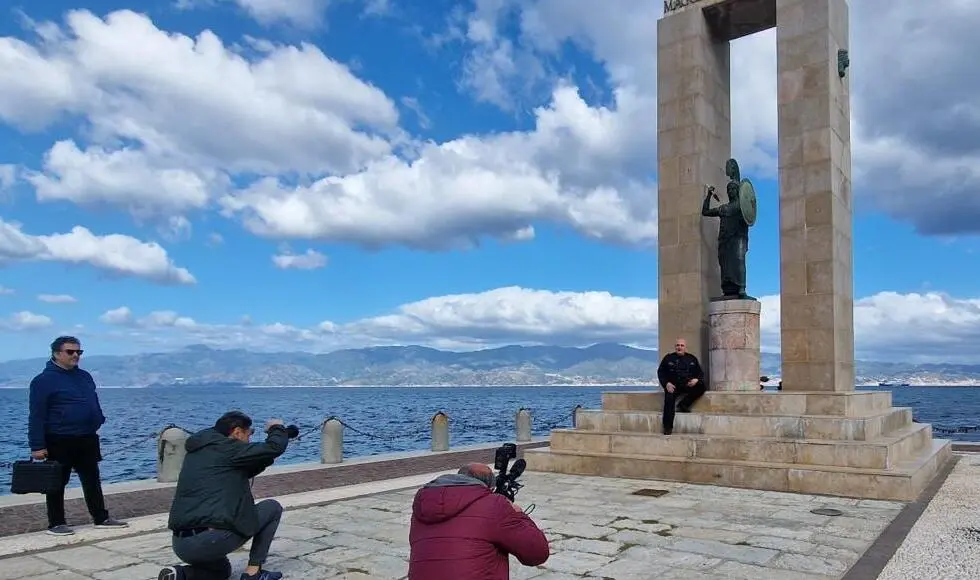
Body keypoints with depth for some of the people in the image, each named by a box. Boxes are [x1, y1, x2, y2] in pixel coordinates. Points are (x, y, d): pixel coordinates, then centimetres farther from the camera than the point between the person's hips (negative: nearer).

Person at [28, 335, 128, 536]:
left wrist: (99, 424, 14)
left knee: (92, 481, 11)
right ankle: (56, 524, 16)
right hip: (59, 442, -6)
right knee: (57, 483, 6)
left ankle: (101, 518, 18)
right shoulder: (44, 380, -9)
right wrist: (37, 446, -16)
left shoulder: (85, 376, 12)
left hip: (87, 440, 6)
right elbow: (36, 416, -12)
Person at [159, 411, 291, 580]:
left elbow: (242, 472, 31)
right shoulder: (225, 447, -7)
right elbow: (274, 448, -12)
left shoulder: (197, 451, 19)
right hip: (213, 539, -8)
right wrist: (277, 428, 9)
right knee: (273, 508, 11)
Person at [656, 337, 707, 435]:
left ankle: (683, 405, -12)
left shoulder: (692, 359, 13)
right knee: (669, 399, -30)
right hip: (673, 386, -2)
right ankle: (668, 427, -29)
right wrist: (666, 383, -11)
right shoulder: (668, 358, 10)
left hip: (688, 385, 2)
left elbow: (700, 372, 13)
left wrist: (696, 379, -11)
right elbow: (660, 372, 7)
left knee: (702, 386, -24)